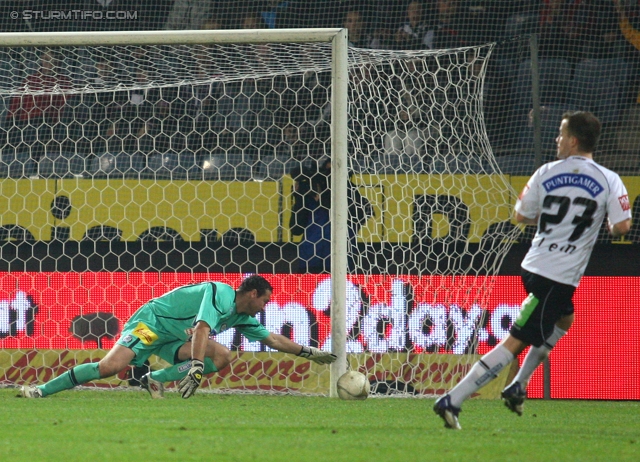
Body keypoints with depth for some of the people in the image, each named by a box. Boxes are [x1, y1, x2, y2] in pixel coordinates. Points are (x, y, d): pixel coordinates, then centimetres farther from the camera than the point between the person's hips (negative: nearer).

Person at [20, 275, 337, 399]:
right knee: (111, 366, -28)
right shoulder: (221, 294, -17)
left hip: (173, 339, 9)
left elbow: (272, 339, 23)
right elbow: (202, 328, -30)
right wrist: (196, 368, -38)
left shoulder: (243, 319, 12)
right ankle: (41, 390, -20)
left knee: (222, 356, -10)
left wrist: (308, 353, 20)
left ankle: (156, 380, -12)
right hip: (151, 322, -9)